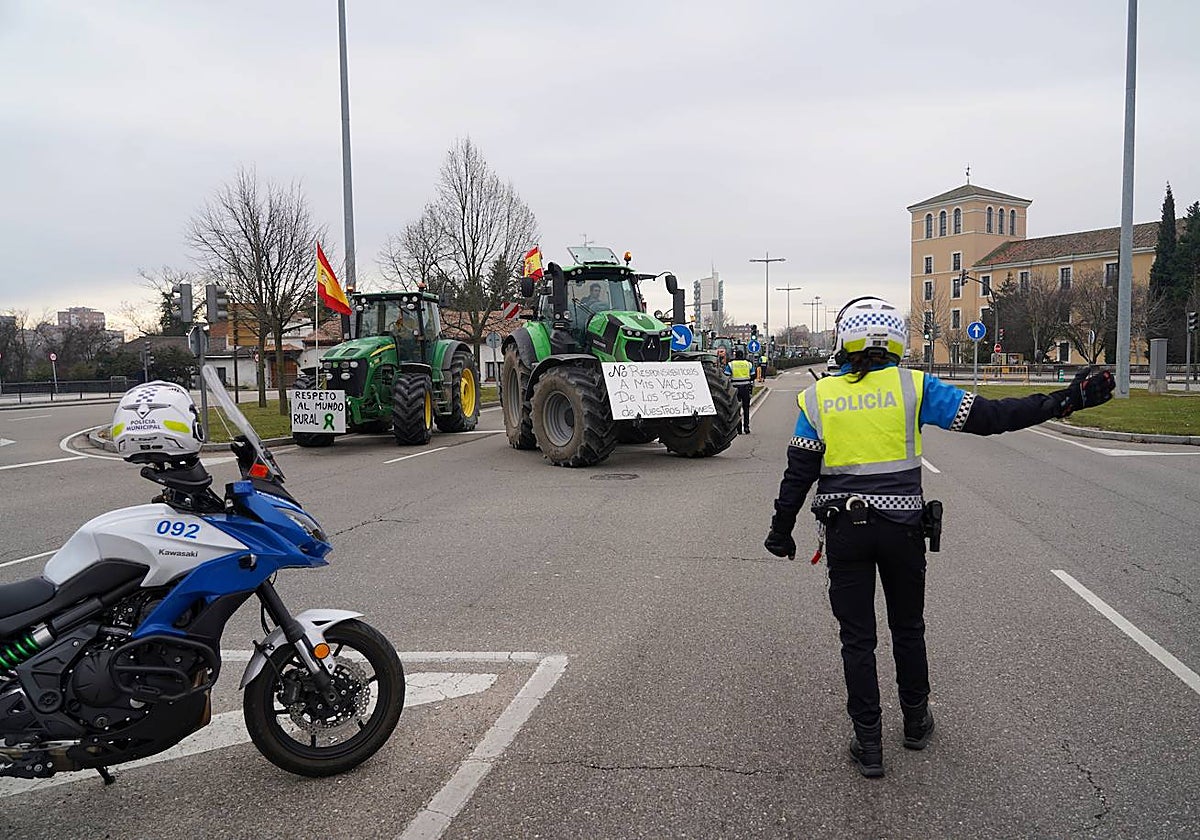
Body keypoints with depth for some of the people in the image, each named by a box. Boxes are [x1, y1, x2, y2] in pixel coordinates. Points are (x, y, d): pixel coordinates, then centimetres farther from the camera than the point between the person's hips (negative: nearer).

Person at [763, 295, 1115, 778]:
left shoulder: (818, 396, -2)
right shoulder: (912, 386, -5)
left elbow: (799, 474, -2)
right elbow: (987, 418, -7)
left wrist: (781, 531, 8)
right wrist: (1064, 402, -2)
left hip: (844, 533, 0)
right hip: (903, 529, 0)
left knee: (857, 637, 9)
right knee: (908, 629, 20)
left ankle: (868, 743, 15)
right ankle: (916, 723, 36)